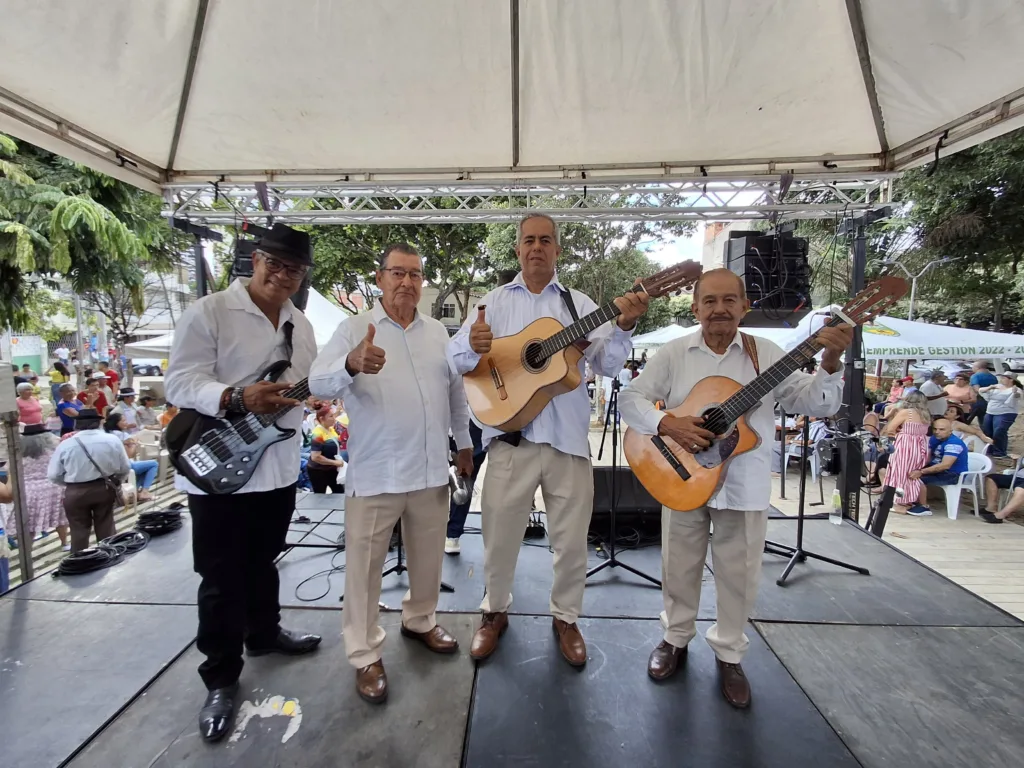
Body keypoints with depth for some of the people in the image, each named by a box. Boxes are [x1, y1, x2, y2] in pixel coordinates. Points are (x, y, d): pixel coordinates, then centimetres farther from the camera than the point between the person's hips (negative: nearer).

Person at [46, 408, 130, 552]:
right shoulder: (113, 440, -6)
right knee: (106, 529, 14)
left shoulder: (66, 444, -9)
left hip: (76, 493, -1)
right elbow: (125, 468, 1)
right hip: (105, 489, 2)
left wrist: (72, 483, 15)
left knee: (79, 531, 11)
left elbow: (53, 475, -2)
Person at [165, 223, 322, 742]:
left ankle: (263, 632, 46)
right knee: (222, 578, 7)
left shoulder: (301, 326, 10)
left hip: (278, 467, 6)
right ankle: (221, 678, 25)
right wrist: (237, 398, -33)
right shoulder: (208, 312, -11)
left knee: (263, 562, 24)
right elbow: (180, 381, -17)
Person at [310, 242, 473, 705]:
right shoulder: (354, 329, -5)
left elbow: (456, 389, 17)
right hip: (374, 474, -4)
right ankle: (365, 655, 26)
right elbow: (319, 384, -19)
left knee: (428, 557, 19)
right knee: (364, 567, 7)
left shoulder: (437, 333, 9)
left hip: (431, 470, 5)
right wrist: (351, 364, -41)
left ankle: (420, 621, 43)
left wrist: (464, 443, 18)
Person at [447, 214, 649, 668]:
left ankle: (565, 617, 35)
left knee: (571, 538, 10)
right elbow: (455, 359, 0)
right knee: (499, 535, 10)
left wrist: (624, 326, -18)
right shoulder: (495, 302, 7)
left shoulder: (579, 305, 7)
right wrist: (473, 345, -23)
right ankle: (495, 612, 36)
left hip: (568, 438, 1)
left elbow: (609, 366, 0)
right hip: (510, 434, 0)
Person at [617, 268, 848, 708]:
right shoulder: (674, 354, -2)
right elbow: (630, 397, -6)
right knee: (679, 568, 15)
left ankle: (729, 654, 36)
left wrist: (830, 364, -22)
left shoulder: (766, 354, -1)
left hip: (745, 486, 1)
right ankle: (675, 638, 38)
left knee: (739, 575, 13)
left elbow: (816, 404, -4)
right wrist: (667, 425, -22)